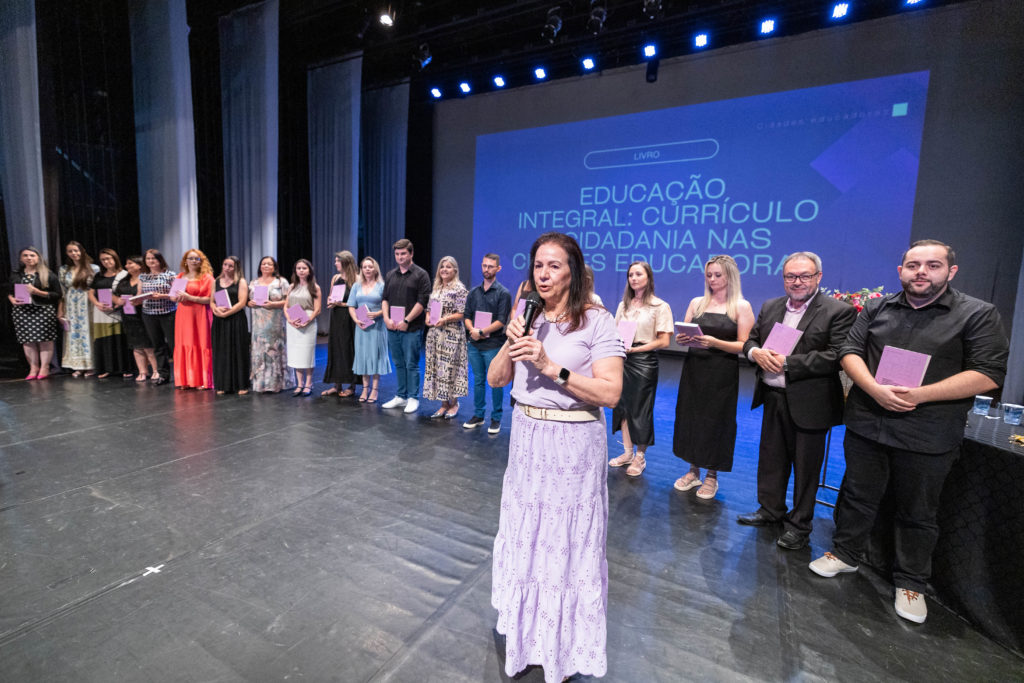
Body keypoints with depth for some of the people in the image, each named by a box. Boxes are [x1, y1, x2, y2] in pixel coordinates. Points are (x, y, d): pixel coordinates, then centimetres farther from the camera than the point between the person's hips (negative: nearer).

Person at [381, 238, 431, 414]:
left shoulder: (420, 275, -4)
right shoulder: (390, 275, 14)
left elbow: (422, 301, -10)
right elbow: (385, 299, 14)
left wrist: (406, 321, -14)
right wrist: (386, 318, -2)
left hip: (412, 328, -5)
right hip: (392, 327, 6)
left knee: (411, 364, -1)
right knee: (398, 364, 13)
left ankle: (413, 398, 10)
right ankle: (400, 396, 23)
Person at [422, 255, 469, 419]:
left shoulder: (459, 288, -7)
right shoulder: (436, 287, 14)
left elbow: (462, 313, -12)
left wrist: (445, 319, -19)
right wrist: (428, 317, 3)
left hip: (451, 334, -7)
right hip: (434, 332, 7)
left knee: (449, 367, -3)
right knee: (436, 367, 8)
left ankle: (454, 403, 15)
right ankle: (444, 404, 20)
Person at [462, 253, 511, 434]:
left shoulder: (503, 293, -3)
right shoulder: (474, 292, 13)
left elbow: (501, 321, -11)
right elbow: (467, 316, 11)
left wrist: (482, 332, -16)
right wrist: (472, 330, -9)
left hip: (493, 345, -4)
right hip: (475, 344, 5)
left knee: (495, 382, 3)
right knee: (478, 381, 12)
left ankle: (496, 419, 14)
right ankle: (478, 415, 24)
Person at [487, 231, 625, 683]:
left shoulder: (596, 321, -12)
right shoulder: (529, 319, 4)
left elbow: (610, 393, -18)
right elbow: (495, 380, 4)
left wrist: (551, 366, -24)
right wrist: (511, 343, -12)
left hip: (572, 445, -5)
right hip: (526, 439, 5)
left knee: (566, 543, 10)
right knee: (524, 535, 19)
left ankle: (564, 646, 37)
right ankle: (527, 630, 46)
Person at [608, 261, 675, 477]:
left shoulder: (660, 306, -6)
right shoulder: (623, 305, 10)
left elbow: (664, 341, -10)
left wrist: (635, 348, -18)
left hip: (644, 361, -5)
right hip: (623, 360, 5)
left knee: (641, 410, 4)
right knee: (623, 405, 9)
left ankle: (640, 457, 21)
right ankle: (627, 453, 25)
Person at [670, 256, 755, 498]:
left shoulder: (741, 306, -3)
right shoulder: (697, 302, 8)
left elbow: (744, 346, -8)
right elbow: (683, 335, 12)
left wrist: (714, 342, -22)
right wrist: (683, 339, -11)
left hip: (722, 374, -3)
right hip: (694, 369, 4)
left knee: (716, 420, 4)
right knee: (690, 416, 8)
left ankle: (711, 475, 22)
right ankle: (693, 470, 26)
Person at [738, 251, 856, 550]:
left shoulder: (839, 311, -9)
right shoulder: (770, 307, 9)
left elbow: (835, 357, -19)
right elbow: (750, 339, 12)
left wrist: (786, 362, -21)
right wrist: (755, 351, -11)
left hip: (809, 403, -5)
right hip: (773, 398, 6)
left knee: (805, 465, 9)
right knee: (771, 458, 18)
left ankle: (799, 524, 28)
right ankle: (770, 510, 37)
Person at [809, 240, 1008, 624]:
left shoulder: (978, 315, -2)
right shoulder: (877, 309, 6)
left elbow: (988, 375, -9)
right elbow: (850, 352, 2)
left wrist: (920, 395, -20)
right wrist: (874, 389, -15)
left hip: (927, 436, -2)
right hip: (866, 423, 3)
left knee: (918, 513, 13)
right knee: (857, 496, 15)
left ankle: (911, 583, 31)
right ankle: (845, 554, 34)